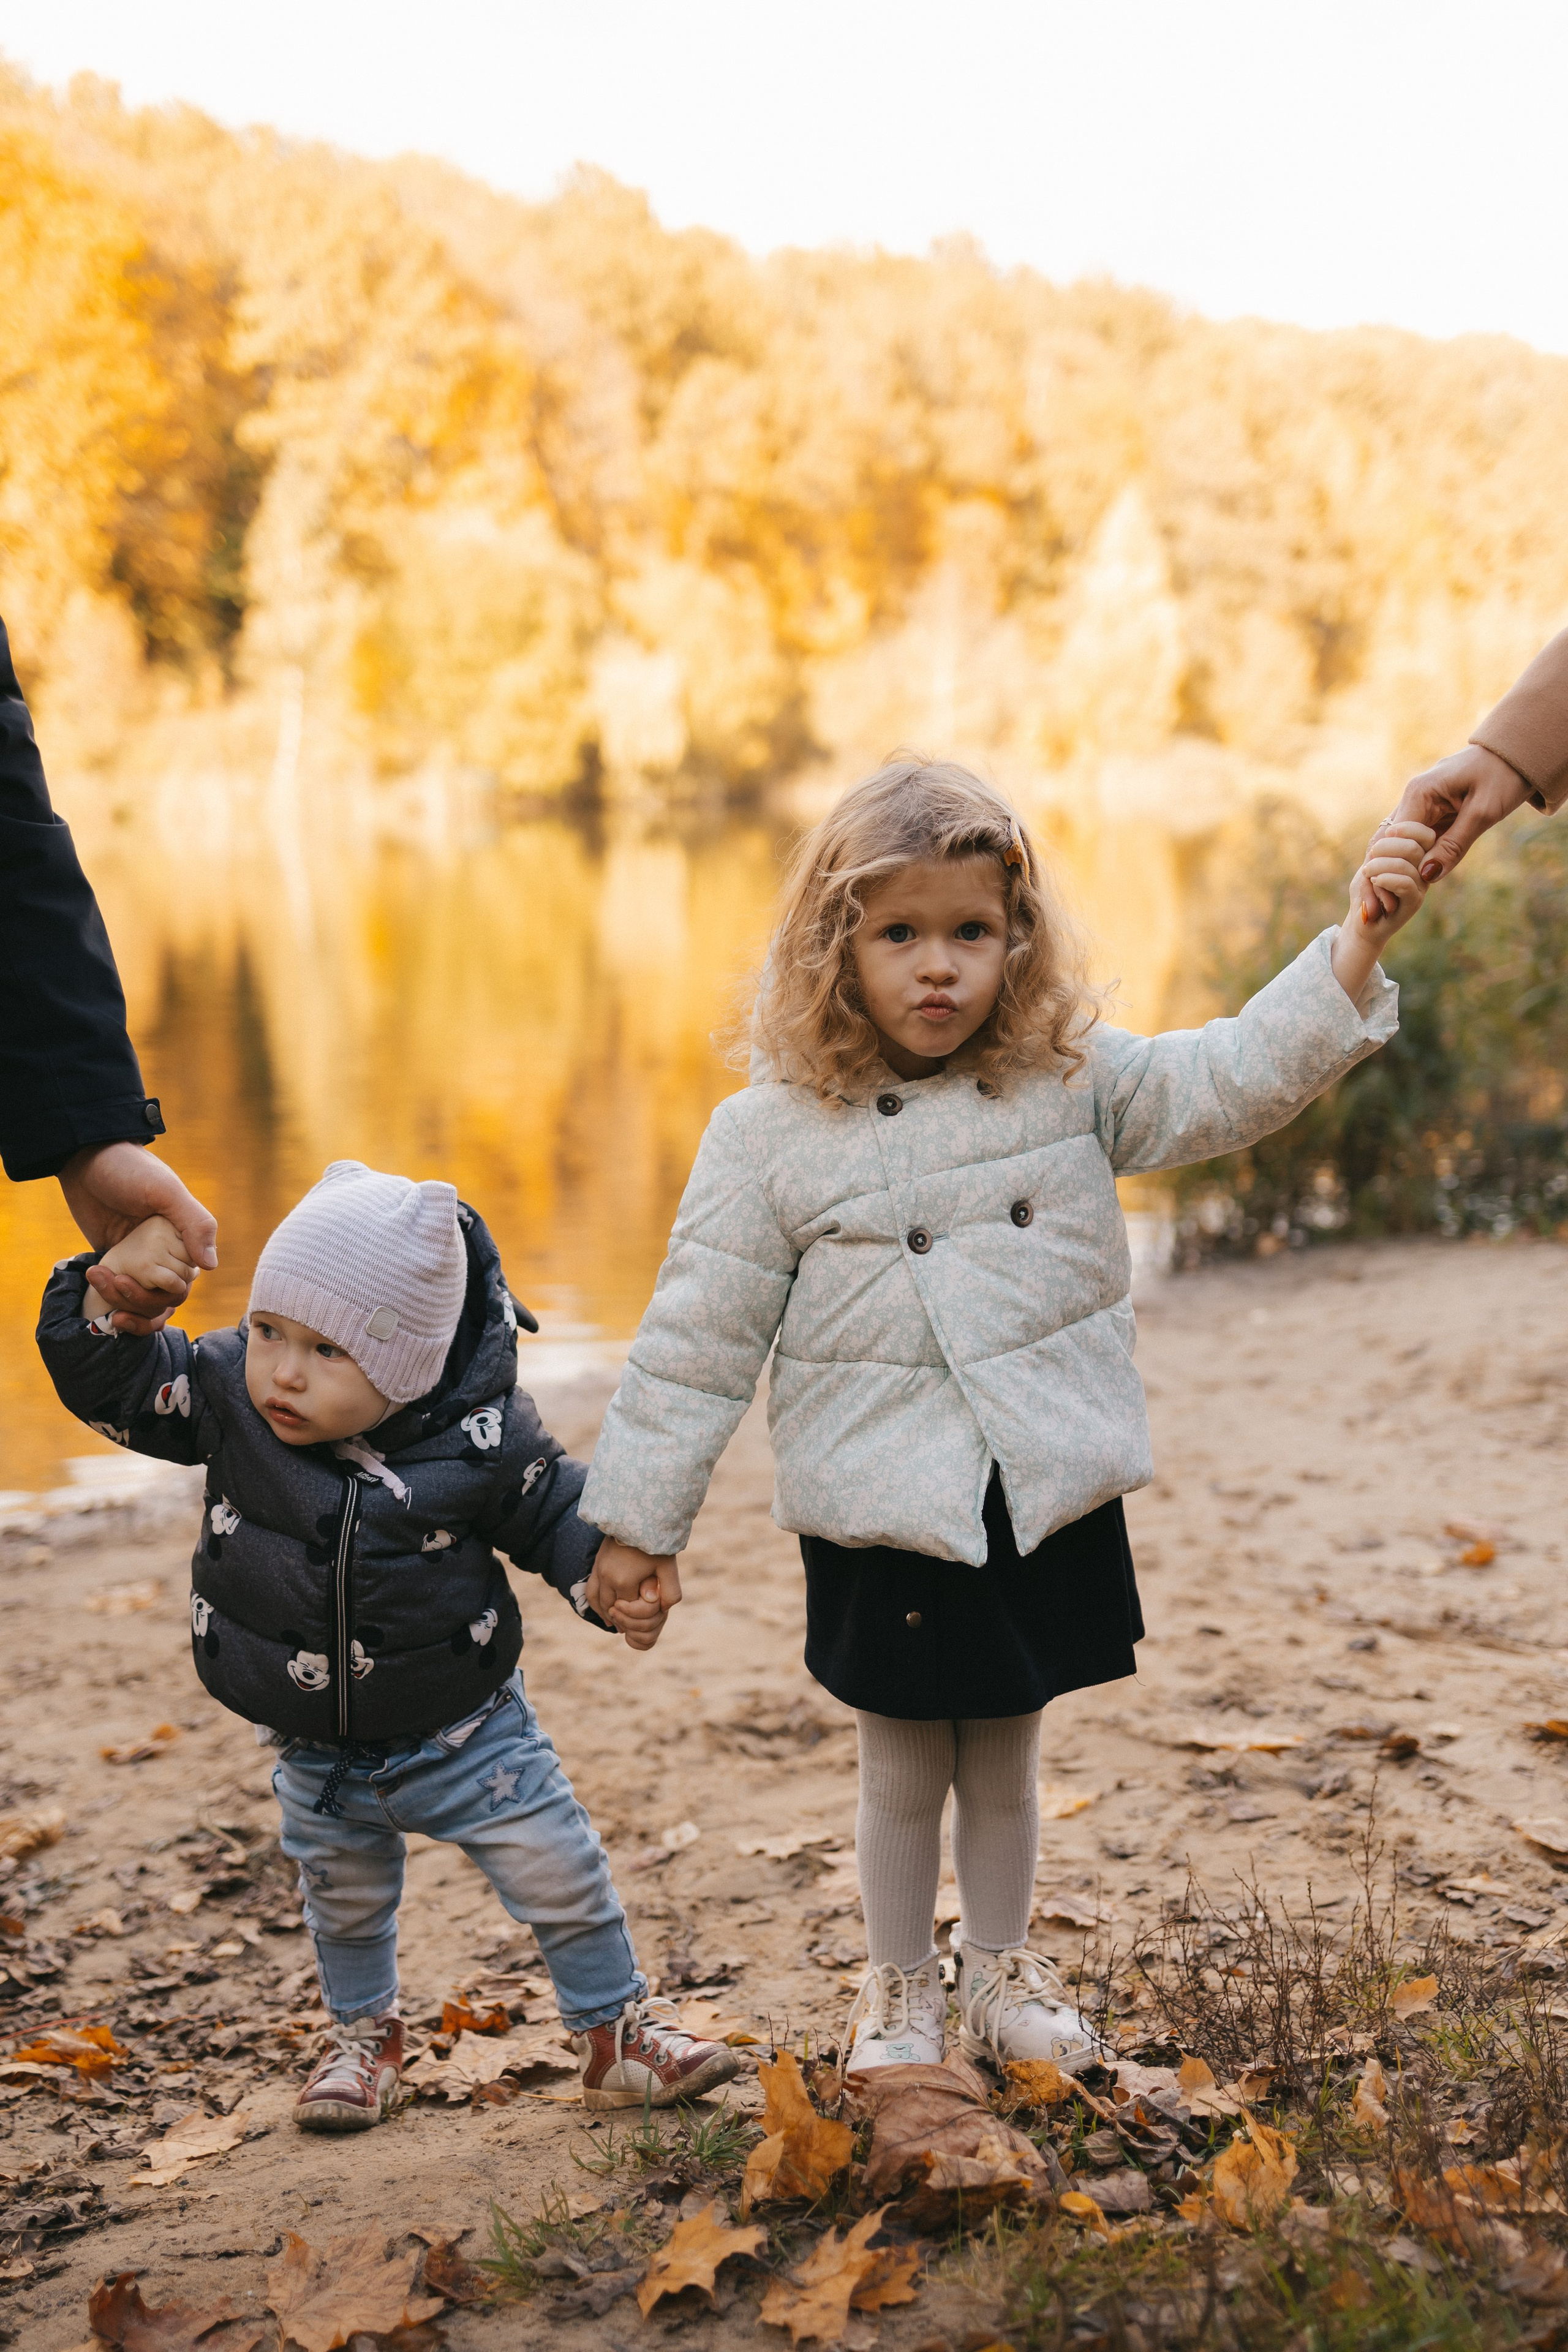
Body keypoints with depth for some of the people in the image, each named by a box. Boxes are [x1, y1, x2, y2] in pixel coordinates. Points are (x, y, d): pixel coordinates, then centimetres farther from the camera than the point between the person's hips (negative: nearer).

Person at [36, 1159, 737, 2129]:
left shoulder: (480, 1433, -22)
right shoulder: (224, 1393, -16)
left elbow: (553, 1511, -8)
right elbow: (104, 1378, -16)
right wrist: (111, 1287, -34)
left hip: (463, 1733, -2)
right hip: (317, 1755, 3)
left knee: (563, 1881, 7)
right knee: (345, 1904, 23)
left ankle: (619, 2027, 31)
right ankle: (365, 2033, 51)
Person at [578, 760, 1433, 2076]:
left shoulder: (1071, 1084, -2)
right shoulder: (772, 1135, -9)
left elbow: (1241, 1078, -8)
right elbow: (702, 1338, -5)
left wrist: (1358, 946, -22)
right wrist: (640, 1522, -2)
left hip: (1050, 1508, 2)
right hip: (884, 1523, -2)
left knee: (1006, 1762, 19)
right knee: (904, 1775, 14)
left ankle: (1003, 1975, 40)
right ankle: (901, 1993, 36)